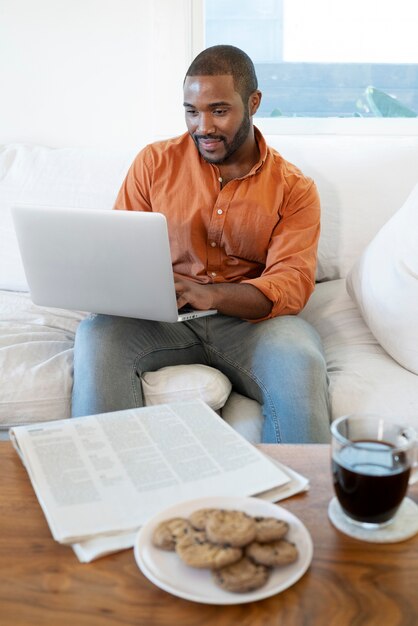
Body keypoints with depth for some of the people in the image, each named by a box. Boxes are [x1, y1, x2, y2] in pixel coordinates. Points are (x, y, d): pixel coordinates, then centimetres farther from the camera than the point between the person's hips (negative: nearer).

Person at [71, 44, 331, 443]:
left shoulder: (293, 189, 4)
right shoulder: (155, 162, 9)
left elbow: (292, 283, -8)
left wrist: (210, 294, -27)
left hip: (248, 320, -1)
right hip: (162, 318, 2)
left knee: (300, 361, -33)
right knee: (96, 336, -29)